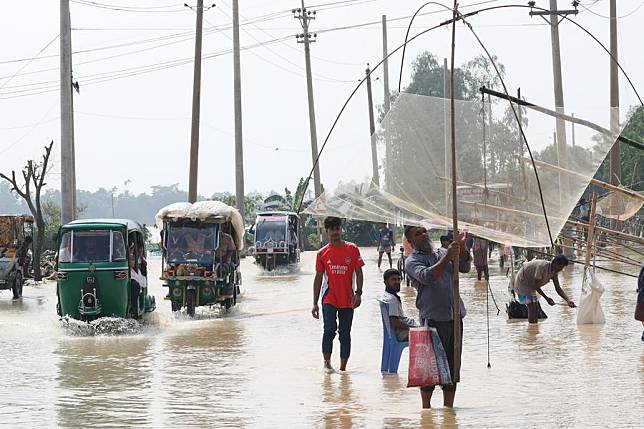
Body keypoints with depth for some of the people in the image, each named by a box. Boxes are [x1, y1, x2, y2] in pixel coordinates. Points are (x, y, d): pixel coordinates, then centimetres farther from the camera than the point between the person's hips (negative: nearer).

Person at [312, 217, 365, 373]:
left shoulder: (352, 249, 2)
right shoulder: (322, 253, 4)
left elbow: (358, 272, 2)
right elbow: (318, 278, 8)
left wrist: (358, 293, -11)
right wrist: (315, 303, 5)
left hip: (347, 300, 0)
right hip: (329, 299, 0)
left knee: (345, 334, 5)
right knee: (330, 329, -15)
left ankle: (343, 367, 13)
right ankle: (327, 362, -2)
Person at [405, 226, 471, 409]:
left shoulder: (442, 253, 18)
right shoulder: (413, 261, 0)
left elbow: (465, 267, 7)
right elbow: (426, 276, -19)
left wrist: (461, 247, -11)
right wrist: (447, 258, -25)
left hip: (454, 316, 6)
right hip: (433, 318, -6)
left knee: (452, 365, 7)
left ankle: (448, 406, 14)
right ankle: (426, 407, 4)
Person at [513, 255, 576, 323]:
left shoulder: (554, 272, -5)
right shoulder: (542, 266, -32)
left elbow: (558, 288, -3)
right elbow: (536, 285, -28)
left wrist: (568, 300, -16)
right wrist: (546, 298, -24)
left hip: (531, 286, 9)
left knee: (536, 309, 8)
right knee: (532, 308, -15)